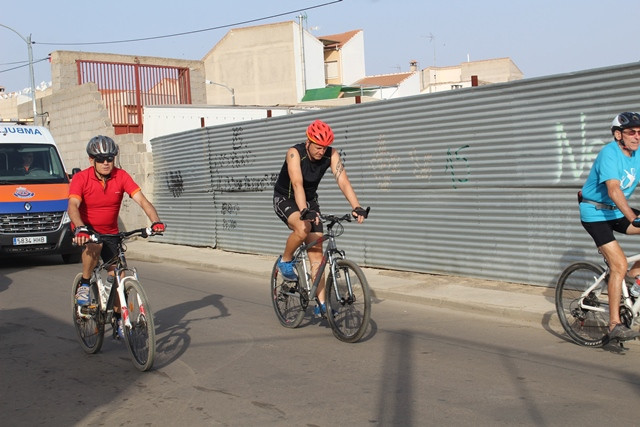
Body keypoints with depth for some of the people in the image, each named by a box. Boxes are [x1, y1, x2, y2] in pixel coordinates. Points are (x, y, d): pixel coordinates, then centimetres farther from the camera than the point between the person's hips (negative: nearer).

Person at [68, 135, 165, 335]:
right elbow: (73, 206, -32)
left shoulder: (121, 176, -13)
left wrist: (155, 221, -39)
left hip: (110, 233, 3)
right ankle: (84, 285, -13)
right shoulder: (81, 178, -18)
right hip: (86, 231, -3)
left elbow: (142, 200, -22)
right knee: (94, 246, -37)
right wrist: (80, 228, -52)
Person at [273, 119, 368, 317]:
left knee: (316, 253, -3)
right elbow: (297, 184, -40)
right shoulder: (295, 153, -28)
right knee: (303, 228, -36)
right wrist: (304, 211, -54)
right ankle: (285, 260, -7)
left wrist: (356, 207, -40)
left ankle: (321, 304, 0)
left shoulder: (331, 154, -17)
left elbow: (343, 181, -26)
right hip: (285, 199, -4)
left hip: (310, 201, 4)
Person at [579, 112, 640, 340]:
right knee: (619, 264, -17)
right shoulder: (609, 153, -23)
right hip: (595, 214, -7)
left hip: (617, 211, 7)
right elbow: (613, 190, -35)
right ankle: (615, 325, -10)